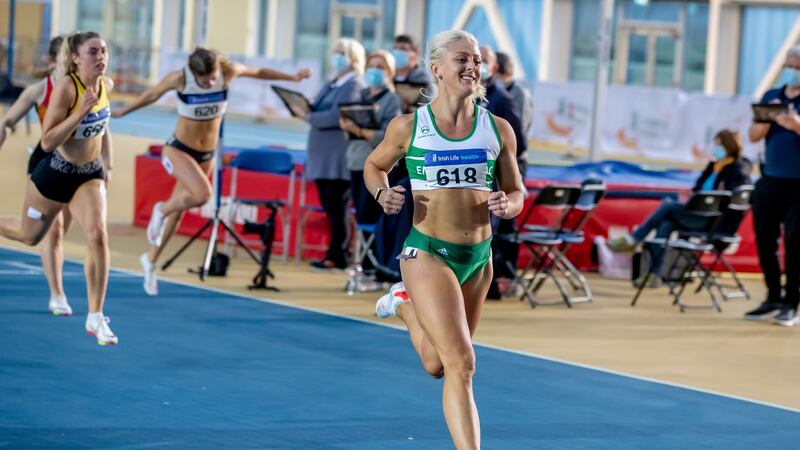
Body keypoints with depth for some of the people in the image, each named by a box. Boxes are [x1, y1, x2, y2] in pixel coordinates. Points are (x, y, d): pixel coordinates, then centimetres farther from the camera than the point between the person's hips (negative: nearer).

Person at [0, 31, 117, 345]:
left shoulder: (106, 85, -7)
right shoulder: (66, 87, -24)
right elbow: (47, 142, -27)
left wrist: (106, 164, 13)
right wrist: (81, 112, -35)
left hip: (90, 176, 3)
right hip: (56, 174, -3)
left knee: (98, 236, -17)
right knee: (29, 235, 15)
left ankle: (95, 317, -8)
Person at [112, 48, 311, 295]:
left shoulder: (229, 71, -16)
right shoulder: (180, 78, -21)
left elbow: (258, 72, 4)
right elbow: (152, 94, -3)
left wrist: (292, 77, 11)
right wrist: (123, 112, 11)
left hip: (206, 155, 4)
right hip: (178, 150, -4)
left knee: (177, 211, 12)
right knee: (202, 194, -30)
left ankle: (150, 260, 32)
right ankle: (161, 210, -1)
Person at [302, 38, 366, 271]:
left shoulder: (354, 84, -9)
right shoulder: (331, 83, 18)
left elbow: (337, 116, -19)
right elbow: (318, 111, 16)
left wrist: (309, 117, -13)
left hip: (339, 154, -8)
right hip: (323, 153, 8)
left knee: (336, 207, -5)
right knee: (329, 206, 10)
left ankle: (337, 256, 0)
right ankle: (335, 253, 15)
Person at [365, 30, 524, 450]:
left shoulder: (498, 129, 2)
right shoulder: (409, 127, -4)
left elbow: (516, 192, 10)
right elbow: (374, 165, 13)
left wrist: (508, 205, -13)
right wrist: (382, 194, -8)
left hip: (479, 257, 5)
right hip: (428, 254, -4)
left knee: (438, 364, 21)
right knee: (460, 364, -15)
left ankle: (404, 306, 49)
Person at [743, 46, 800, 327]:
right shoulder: (770, 97, 12)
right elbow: (754, 136, 6)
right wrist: (768, 119, -12)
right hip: (770, 179, 4)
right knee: (764, 240, 4)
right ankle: (773, 298, 16)